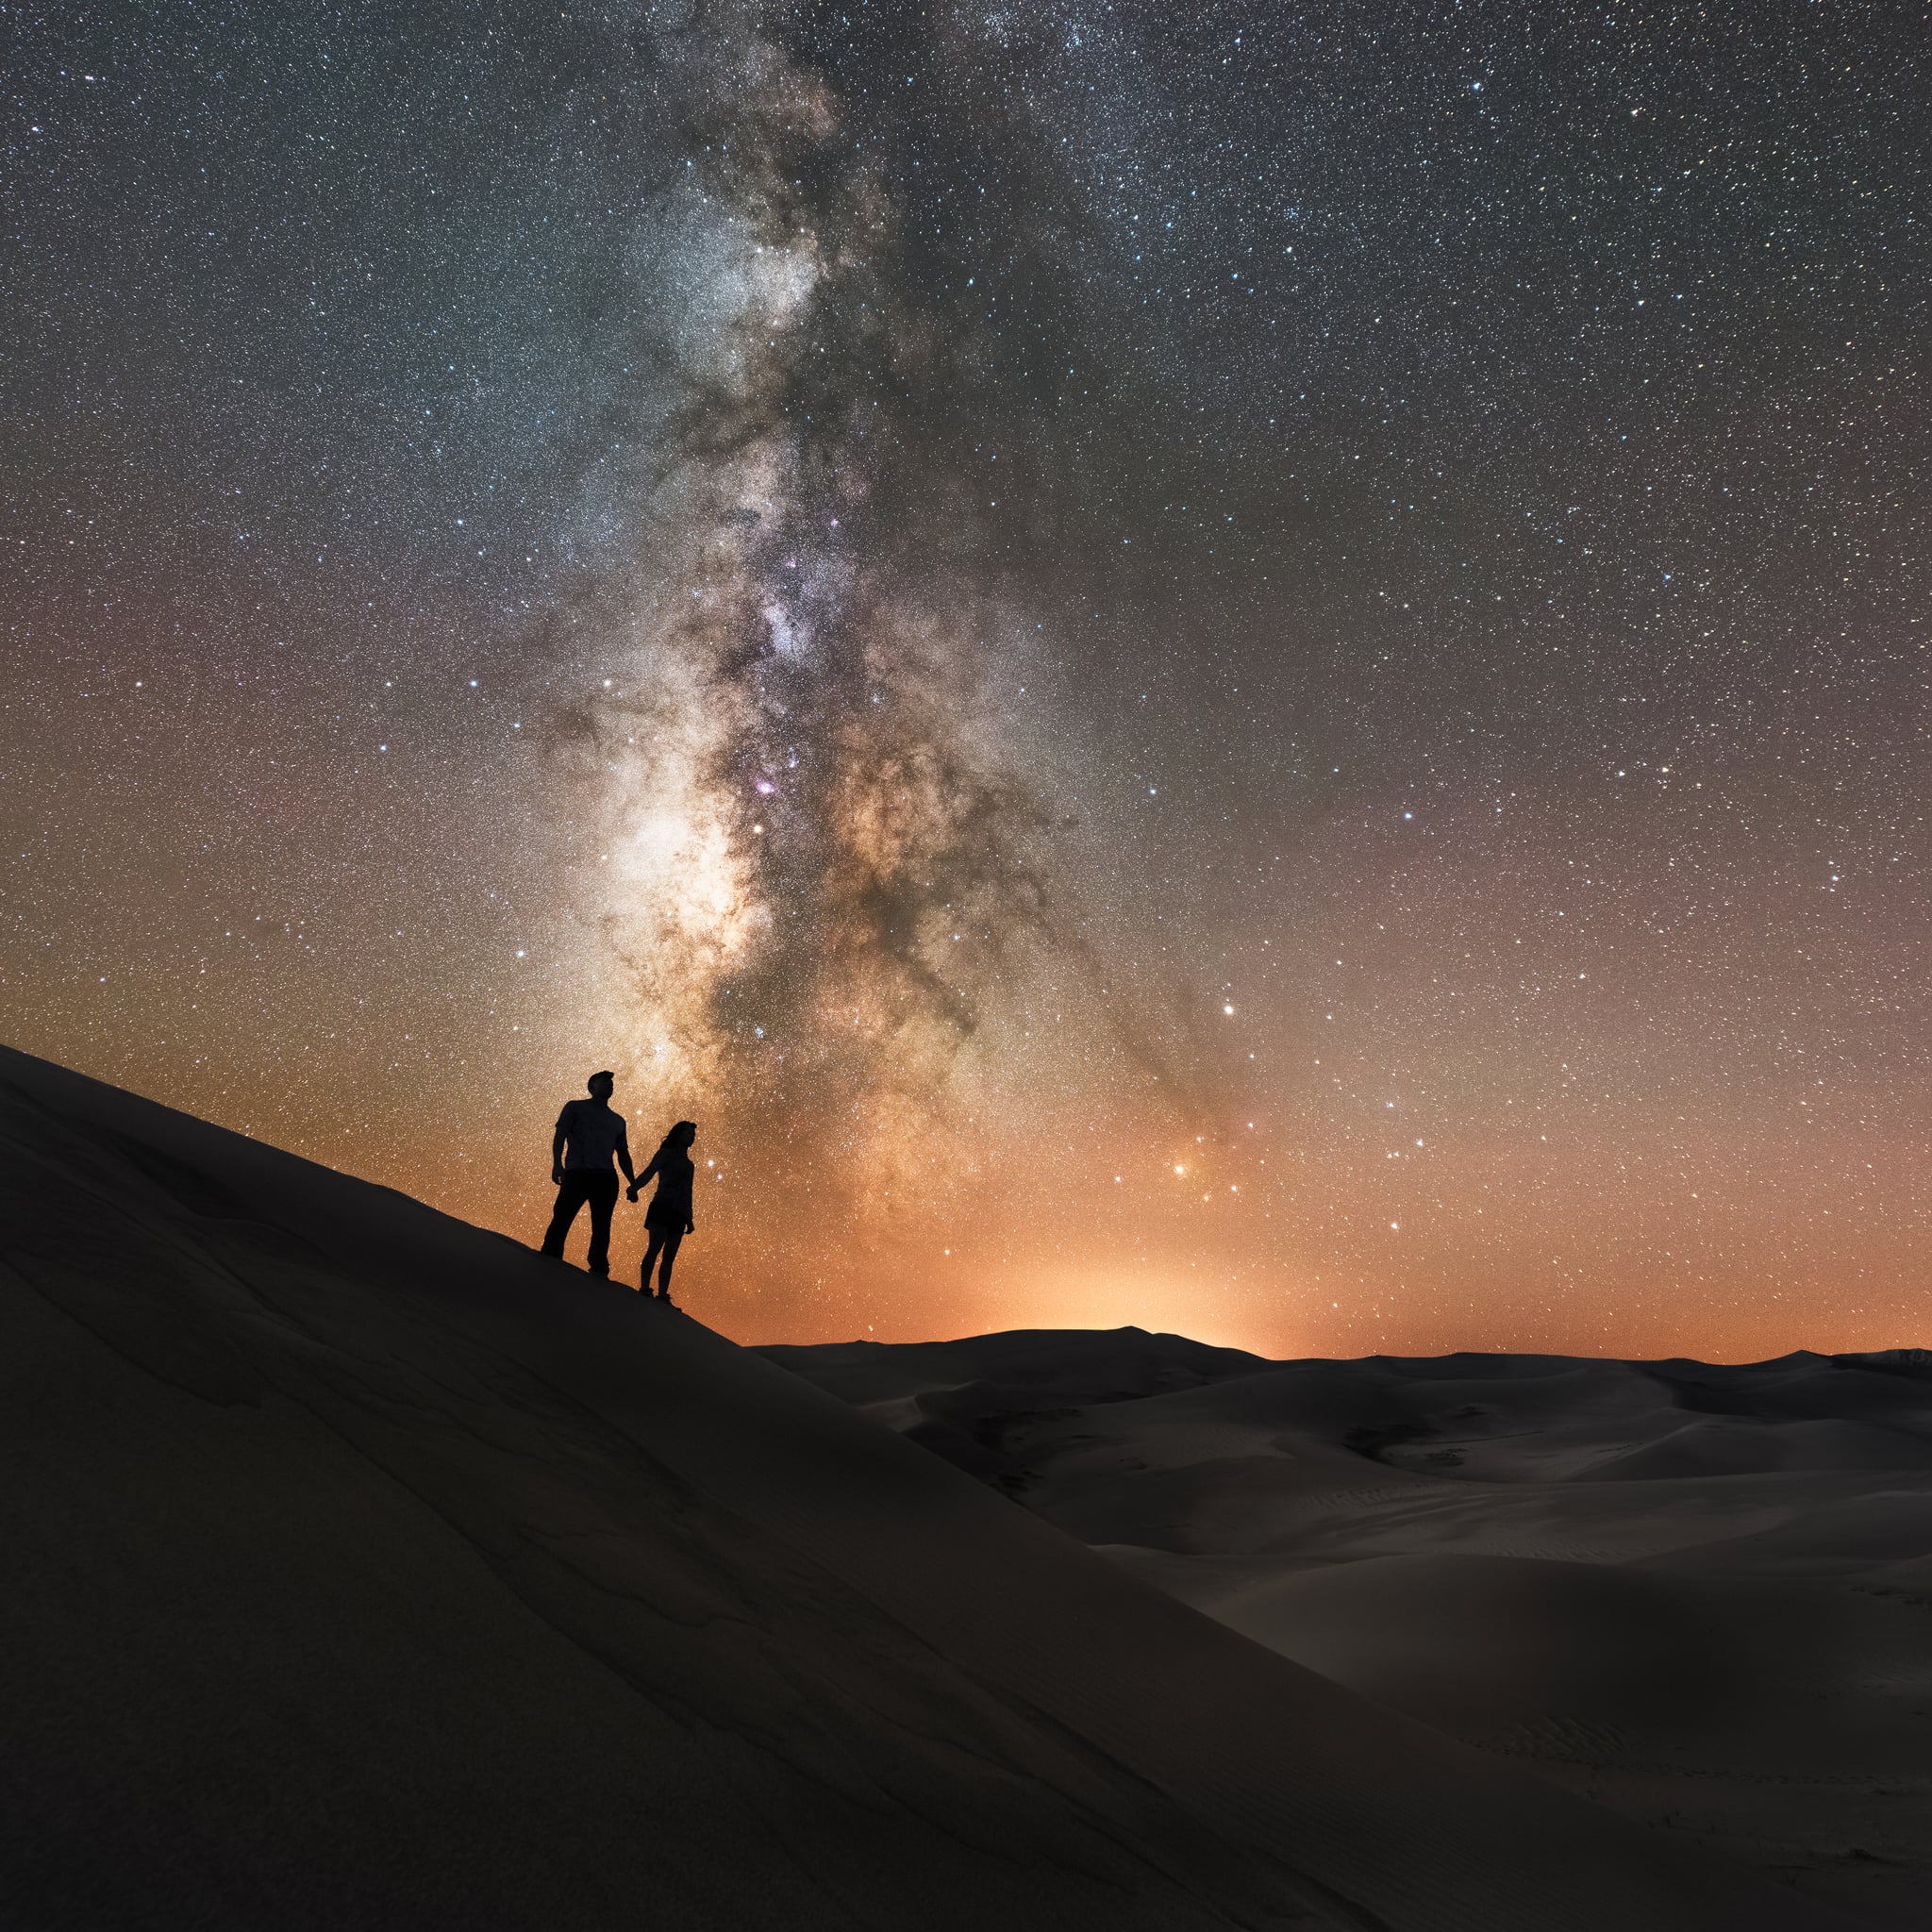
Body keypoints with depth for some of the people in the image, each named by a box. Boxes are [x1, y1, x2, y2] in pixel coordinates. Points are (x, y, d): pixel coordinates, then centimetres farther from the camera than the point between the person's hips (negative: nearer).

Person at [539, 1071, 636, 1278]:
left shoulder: (618, 1120, 26)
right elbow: (560, 1135, 4)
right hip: (577, 1173, -4)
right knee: (562, 1220, -12)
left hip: (606, 1178, 4)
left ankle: (598, 1271, 0)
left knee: (602, 1228, -1)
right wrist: (557, 1163, -14)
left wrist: (633, 1184, 14)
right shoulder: (575, 1107, 15)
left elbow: (623, 1154, 25)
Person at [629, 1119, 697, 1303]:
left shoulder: (689, 1165, 23)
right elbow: (649, 1172, -11)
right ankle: (645, 1288, -23)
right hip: (662, 1207, -6)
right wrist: (634, 1187, -30)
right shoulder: (665, 1154, 5)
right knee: (656, 1246, -20)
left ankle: (662, 1295, -1)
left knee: (669, 1256, 1)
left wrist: (689, 1219, 22)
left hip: (679, 1214, 6)